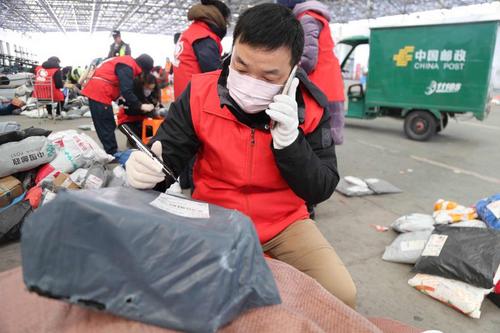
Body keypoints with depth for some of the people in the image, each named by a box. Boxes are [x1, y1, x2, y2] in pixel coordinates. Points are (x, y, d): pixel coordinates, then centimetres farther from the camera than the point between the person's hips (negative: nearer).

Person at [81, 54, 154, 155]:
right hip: (99, 93, -10)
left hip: (96, 92, 10)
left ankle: (111, 153, 20)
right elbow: (126, 91, -23)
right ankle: (112, 154, -2)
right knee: (106, 127, -6)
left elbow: (125, 88, 20)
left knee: (106, 126, 13)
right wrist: (141, 106, -16)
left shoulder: (127, 62, 14)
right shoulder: (127, 67, -16)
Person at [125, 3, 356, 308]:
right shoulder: (200, 94, -14)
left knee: (341, 295, -14)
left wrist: (289, 140, -29)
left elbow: (320, 191, -13)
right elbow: (165, 157, -8)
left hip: (284, 225, 1)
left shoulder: (311, 107, -13)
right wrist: (146, 169, -33)